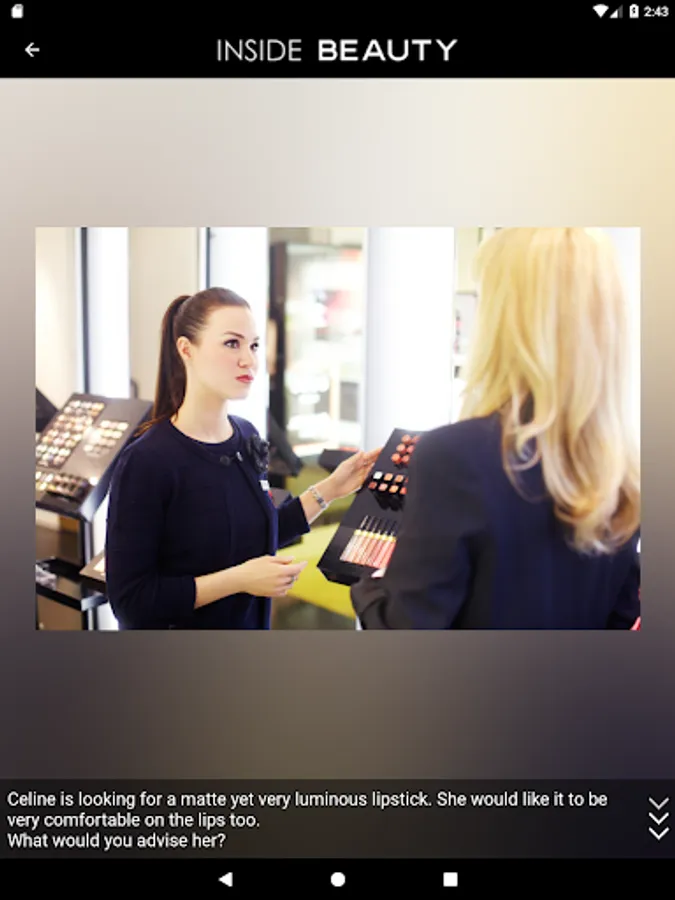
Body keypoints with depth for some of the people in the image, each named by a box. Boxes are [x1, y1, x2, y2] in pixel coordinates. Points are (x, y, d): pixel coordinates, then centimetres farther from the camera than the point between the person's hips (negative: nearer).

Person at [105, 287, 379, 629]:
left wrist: (329, 489, 1)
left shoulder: (247, 437, -4)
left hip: (249, 626, 6)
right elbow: (129, 601, -22)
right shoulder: (145, 462, -23)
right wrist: (239, 579, -26)